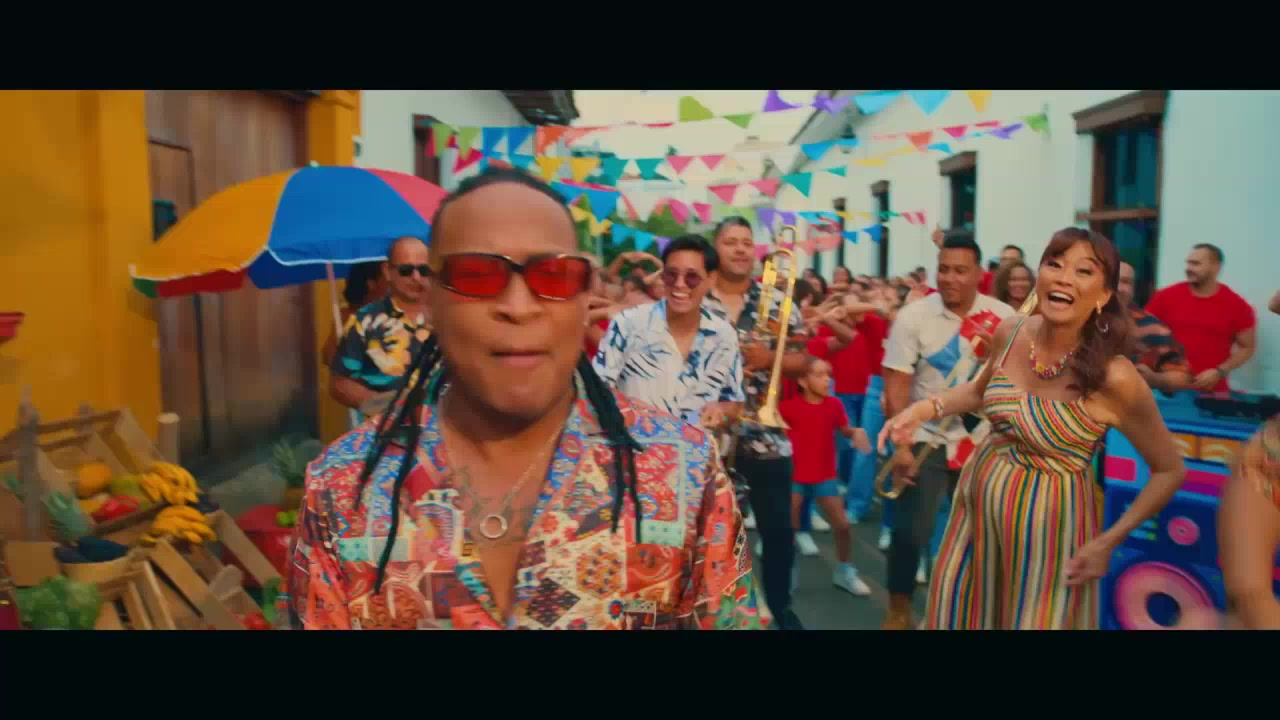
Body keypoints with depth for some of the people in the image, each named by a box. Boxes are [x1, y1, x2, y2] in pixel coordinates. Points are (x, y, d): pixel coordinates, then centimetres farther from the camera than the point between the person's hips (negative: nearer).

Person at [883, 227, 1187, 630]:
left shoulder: (1114, 377, -22)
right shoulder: (1010, 333, -7)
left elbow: (1170, 471, -9)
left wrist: (1108, 542, -12)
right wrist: (925, 408, -3)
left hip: (1049, 529, -5)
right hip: (978, 509, 5)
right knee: (955, 617, 18)